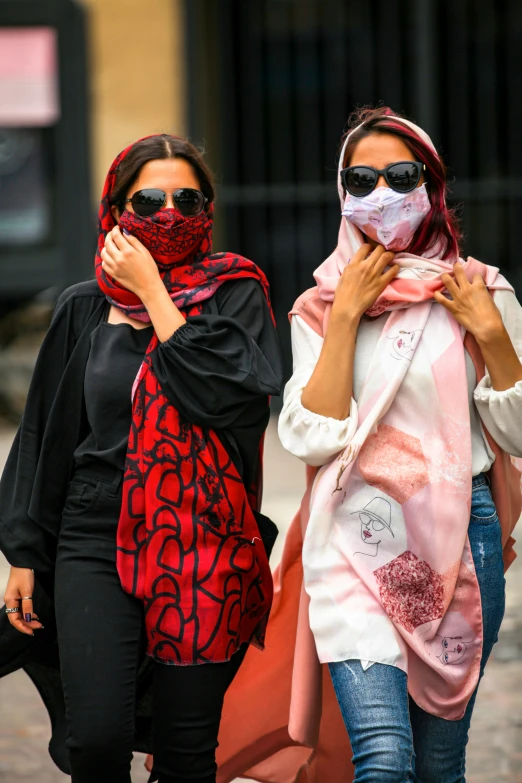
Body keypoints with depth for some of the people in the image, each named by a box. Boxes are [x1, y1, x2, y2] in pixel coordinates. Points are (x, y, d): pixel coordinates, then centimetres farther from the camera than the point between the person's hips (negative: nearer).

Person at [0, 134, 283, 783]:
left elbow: (233, 392, -17)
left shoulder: (235, 291, 3)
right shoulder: (84, 309, 10)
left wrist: (153, 291, -10)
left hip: (205, 549, -1)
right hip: (95, 541, 1)